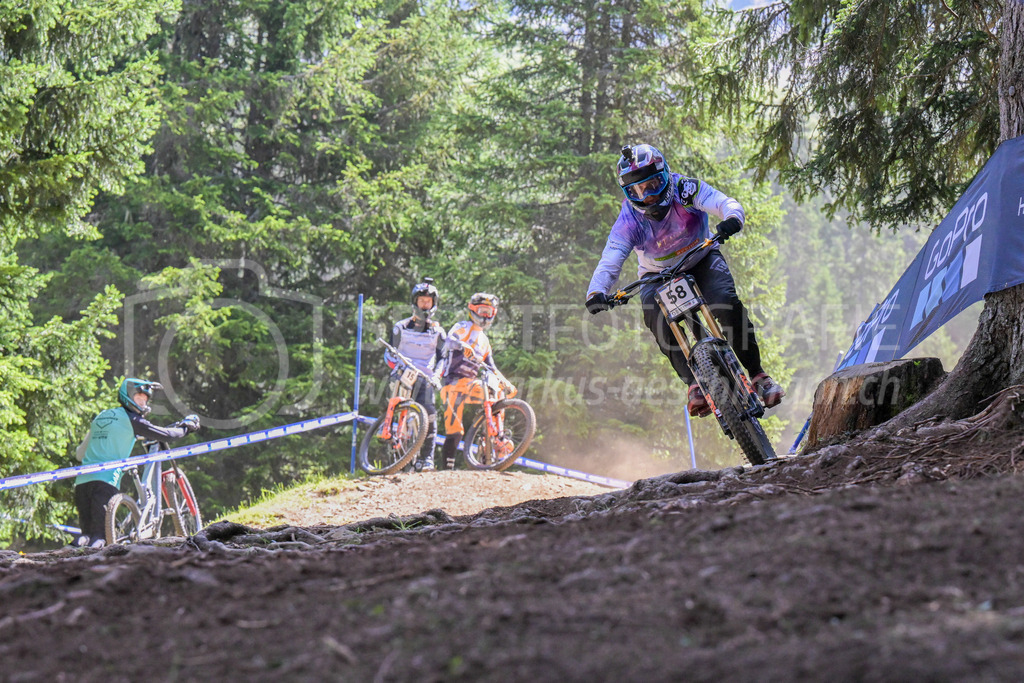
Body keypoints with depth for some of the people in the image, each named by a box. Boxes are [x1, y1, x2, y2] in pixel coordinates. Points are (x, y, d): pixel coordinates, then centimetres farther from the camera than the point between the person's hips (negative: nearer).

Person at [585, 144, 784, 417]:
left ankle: (756, 373, -13)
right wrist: (596, 292, -51)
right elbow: (609, 263, -30)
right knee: (657, 319, -31)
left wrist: (732, 219, -59)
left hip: (702, 260, 0)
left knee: (726, 302, -29)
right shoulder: (628, 221, -22)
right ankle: (694, 384, -26)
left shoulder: (685, 190, -24)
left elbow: (728, 204, -34)